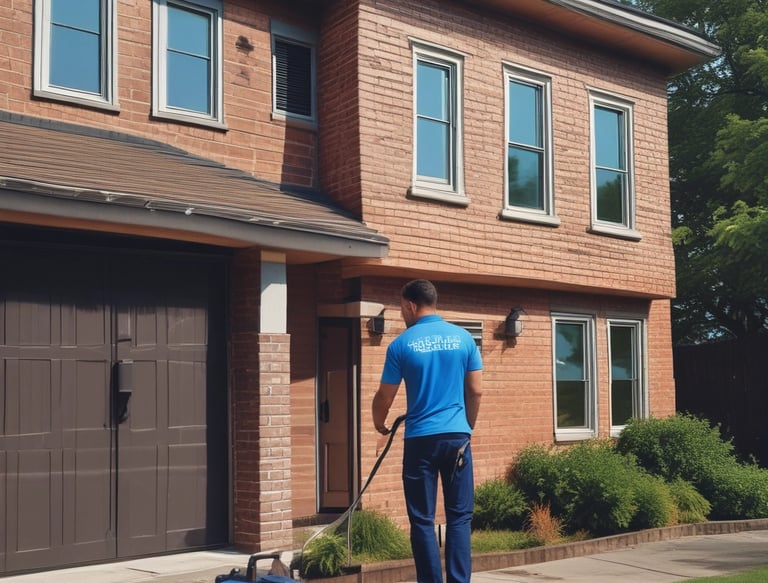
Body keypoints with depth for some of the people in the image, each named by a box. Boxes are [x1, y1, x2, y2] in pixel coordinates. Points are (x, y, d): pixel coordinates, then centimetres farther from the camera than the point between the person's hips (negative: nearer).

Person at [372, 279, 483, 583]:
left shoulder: (401, 344, -3)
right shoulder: (464, 338, 3)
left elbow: (384, 397, 4)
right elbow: (476, 391, 6)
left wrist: (379, 423, 24)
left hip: (420, 439, -2)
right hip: (457, 436, 2)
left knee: (423, 520, 5)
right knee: (459, 516, 8)